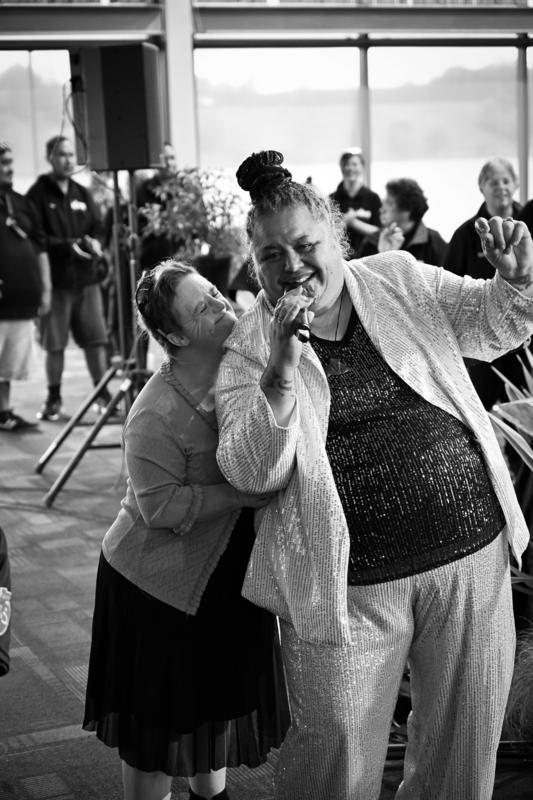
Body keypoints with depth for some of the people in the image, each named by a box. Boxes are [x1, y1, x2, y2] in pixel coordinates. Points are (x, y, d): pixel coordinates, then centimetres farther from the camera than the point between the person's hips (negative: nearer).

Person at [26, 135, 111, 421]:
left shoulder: (82, 194, 14)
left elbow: (97, 226, 14)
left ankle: (102, 393, 13)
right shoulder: (38, 194, -3)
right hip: (55, 279, -4)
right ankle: (53, 397, 15)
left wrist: (93, 241, -8)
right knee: (54, 343, 2)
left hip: (87, 278, 4)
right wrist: (67, 245, -20)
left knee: (96, 338, 4)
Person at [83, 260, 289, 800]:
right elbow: (162, 507, -25)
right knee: (160, 719, 7)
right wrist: (245, 494, -26)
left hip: (225, 574, 7)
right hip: (161, 583, -7)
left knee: (218, 697, 22)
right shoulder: (155, 416, -27)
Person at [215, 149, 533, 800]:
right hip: (348, 584, -2)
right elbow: (250, 474, -10)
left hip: (471, 552, 3)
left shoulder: (400, 280, 6)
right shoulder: (248, 347, -1)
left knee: (465, 742, 16)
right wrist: (281, 370, -23)